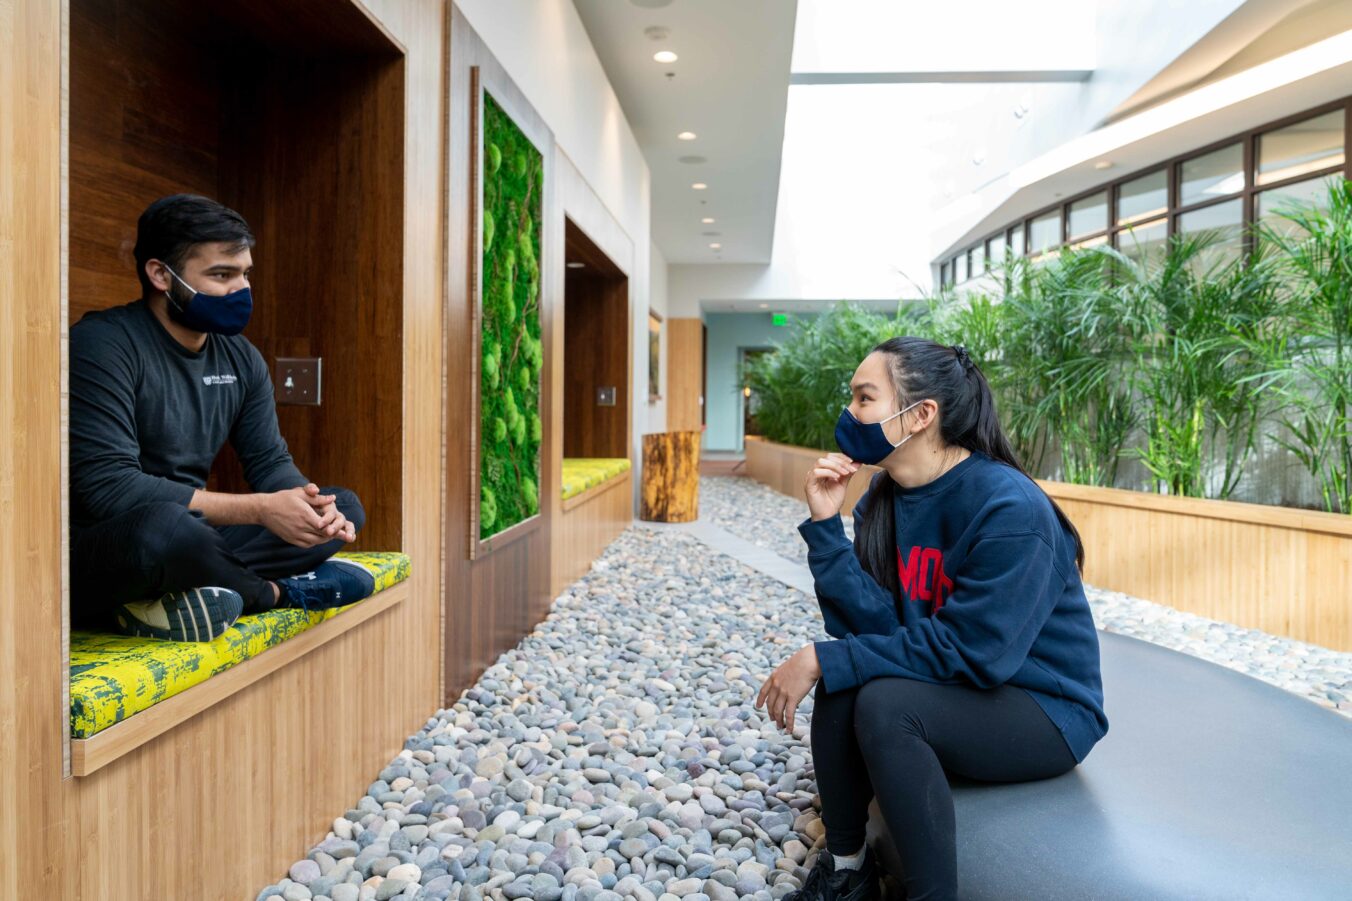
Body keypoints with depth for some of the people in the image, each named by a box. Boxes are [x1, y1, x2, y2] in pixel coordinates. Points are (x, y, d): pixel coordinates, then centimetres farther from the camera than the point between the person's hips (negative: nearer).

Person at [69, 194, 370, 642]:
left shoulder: (240, 356, 6)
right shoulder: (102, 344, -16)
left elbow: (271, 462, 8)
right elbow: (107, 488, -25)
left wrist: (314, 507, -16)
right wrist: (260, 509, -28)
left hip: (185, 542, 8)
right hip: (92, 562, -7)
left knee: (344, 505, 2)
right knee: (167, 526, -40)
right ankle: (279, 592, -9)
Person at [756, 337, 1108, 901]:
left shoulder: (1010, 510, -25)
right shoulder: (883, 497, -4)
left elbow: (967, 650, -28)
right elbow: (875, 625, -11)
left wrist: (822, 659, -27)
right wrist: (825, 523, -21)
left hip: (1044, 708, -6)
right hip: (955, 687, 6)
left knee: (885, 701, -29)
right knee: (843, 680, -19)